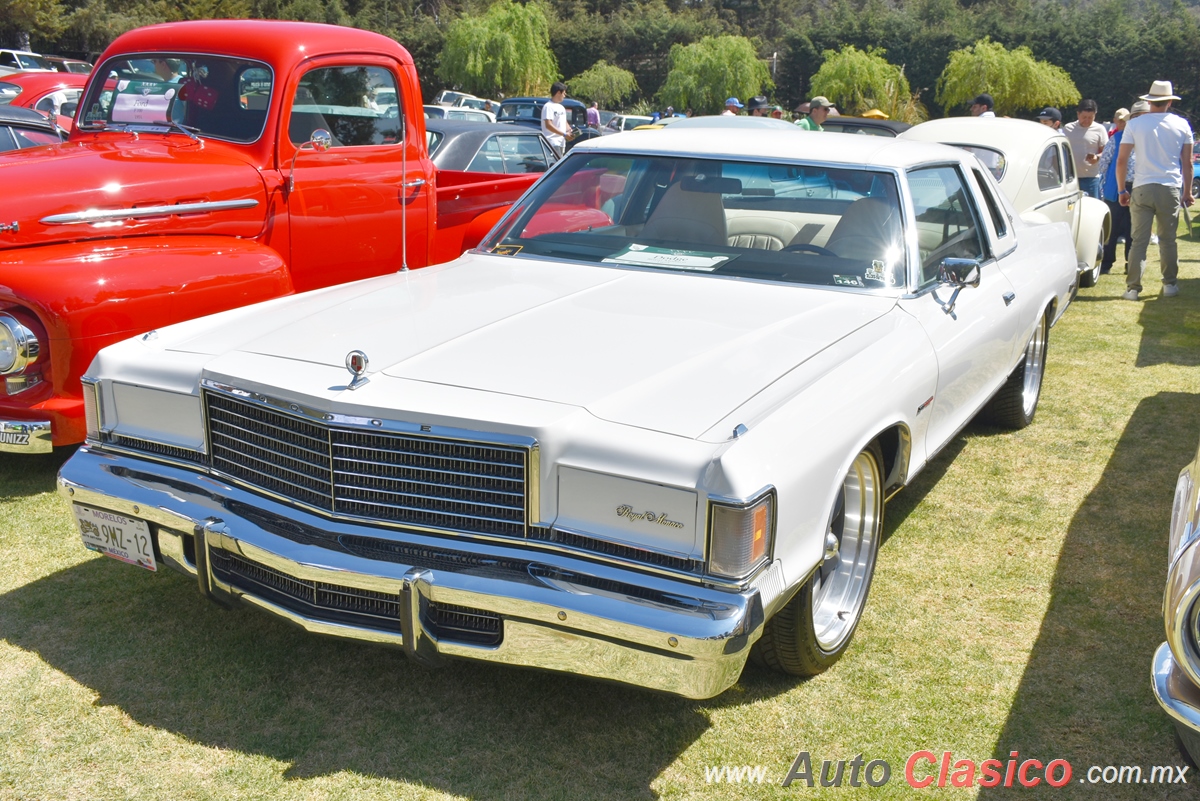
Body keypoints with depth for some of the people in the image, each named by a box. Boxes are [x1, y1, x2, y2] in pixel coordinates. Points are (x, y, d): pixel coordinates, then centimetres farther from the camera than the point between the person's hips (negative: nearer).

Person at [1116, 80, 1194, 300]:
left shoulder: (1134, 124, 0)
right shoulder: (1181, 125, 4)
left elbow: (1121, 160, -2)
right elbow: (1187, 163, 6)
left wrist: (1122, 190, 8)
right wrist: (1187, 192, 16)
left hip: (1142, 189, -1)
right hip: (1171, 190, 1)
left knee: (1139, 240, 0)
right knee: (1168, 239, 12)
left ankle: (1133, 288, -2)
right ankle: (1170, 284, 18)